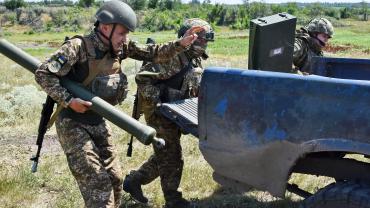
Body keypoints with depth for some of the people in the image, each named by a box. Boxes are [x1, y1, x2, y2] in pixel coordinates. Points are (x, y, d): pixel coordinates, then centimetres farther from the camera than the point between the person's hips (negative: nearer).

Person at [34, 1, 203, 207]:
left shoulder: (121, 46, -1)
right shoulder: (78, 47, -20)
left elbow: (153, 54, 3)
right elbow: (43, 74, -20)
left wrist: (182, 44, -10)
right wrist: (68, 101, -24)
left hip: (98, 121, 7)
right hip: (73, 123, -7)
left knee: (114, 178, 13)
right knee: (97, 182, -9)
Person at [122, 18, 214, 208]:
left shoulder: (196, 60, 8)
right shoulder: (173, 57, -21)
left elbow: (197, 87, 20)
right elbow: (142, 78, -24)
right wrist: (155, 101, -29)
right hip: (160, 113, -9)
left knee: (164, 155, 20)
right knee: (172, 158, 1)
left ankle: (133, 181, 35)